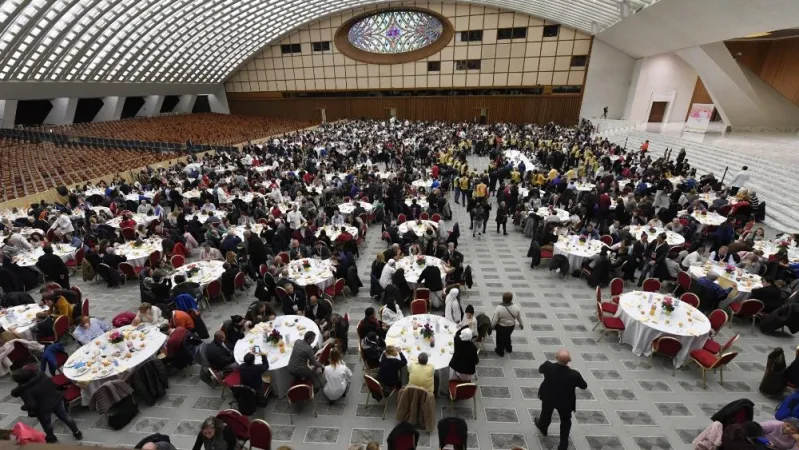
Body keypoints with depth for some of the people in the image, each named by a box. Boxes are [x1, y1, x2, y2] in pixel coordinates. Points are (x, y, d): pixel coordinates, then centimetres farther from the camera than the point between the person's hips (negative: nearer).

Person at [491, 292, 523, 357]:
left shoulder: (499, 308, -31)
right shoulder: (516, 308, -20)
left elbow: (495, 320, -21)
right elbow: (519, 318, -2)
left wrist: (492, 326, -2)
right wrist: (521, 324, 17)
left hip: (501, 327, -3)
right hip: (511, 326, 4)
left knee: (500, 338, 21)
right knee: (507, 336, 31)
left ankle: (500, 351, 41)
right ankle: (509, 348, 52)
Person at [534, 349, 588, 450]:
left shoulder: (548, 366, -33)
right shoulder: (574, 375, -36)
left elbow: (540, 370, -8)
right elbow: (584, 386, -12)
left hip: (548, 397, 2)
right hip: (565, 402, -1)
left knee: (546, 414, 32)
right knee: (565, 422, 28)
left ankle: (542, 427, 60)